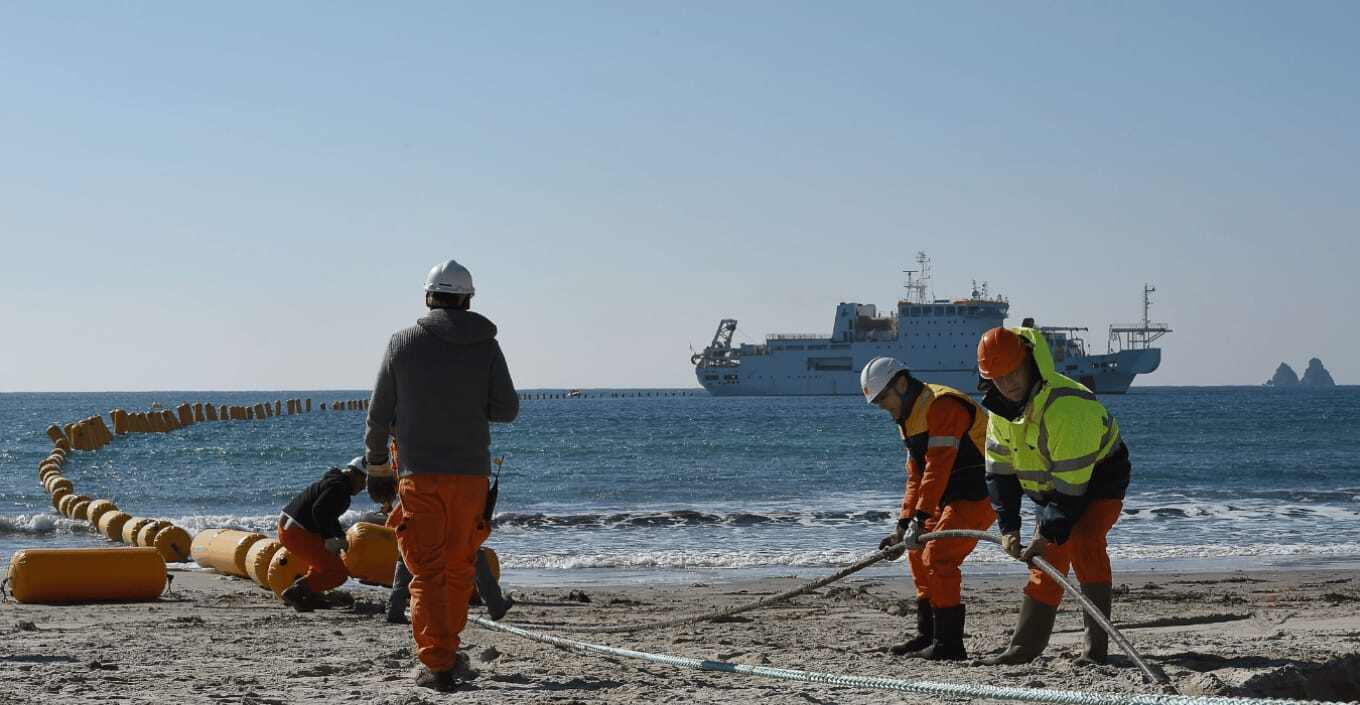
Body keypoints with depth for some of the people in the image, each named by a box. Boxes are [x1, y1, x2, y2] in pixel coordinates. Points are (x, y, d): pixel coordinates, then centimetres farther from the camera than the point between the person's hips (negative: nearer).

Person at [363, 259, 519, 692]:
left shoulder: (403, 343, -1)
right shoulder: (486, 346, 1)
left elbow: (379, 412, 4)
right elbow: (507, 409, 1)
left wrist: (376, 462, 17)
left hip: (419, 472, -2)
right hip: (471, 472, 2)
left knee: (427, 572, 0)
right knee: (460, 567, 16)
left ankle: (437, 664, -9)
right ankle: (447, 652, 25)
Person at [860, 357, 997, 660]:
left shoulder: (942, 406, -18)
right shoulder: (910, 418, 16)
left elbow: (938, 467, -25)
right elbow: (916, 477, 19)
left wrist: (919, 518, -29)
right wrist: (903, 526, 12)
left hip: (979, 495, -11)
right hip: (955, 496, 11)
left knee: (938, 556, -17)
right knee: (918, 553, 15)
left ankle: (949, 644, -14)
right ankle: (928, 636, 24)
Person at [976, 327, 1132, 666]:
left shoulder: (1067, 405, -34)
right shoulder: (1001, 407, -7)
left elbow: (1071, 484, -33)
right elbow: (1000, 471, -2)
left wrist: (1048, 533, -31)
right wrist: (1009, 528, -10)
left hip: (1099, 481, -8)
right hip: (1053, 488, 8)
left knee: (1083, 542, -28)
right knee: (1047, 559, 7)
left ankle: (1096, 646, -28)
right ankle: (1026, 645, 16)